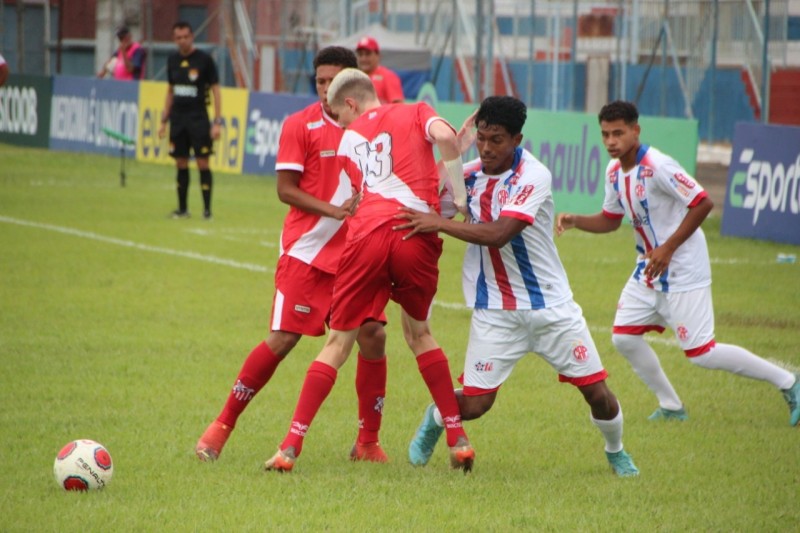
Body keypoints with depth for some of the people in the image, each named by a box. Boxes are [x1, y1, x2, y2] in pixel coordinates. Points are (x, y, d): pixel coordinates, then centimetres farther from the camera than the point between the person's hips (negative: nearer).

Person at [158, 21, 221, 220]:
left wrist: (217, 122, -11)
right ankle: (182, 208, 14)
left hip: (198, 119, -5)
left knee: (202, 163, -7)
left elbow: (215, 90, -5)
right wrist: (164, 120, 15)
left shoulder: (204, 59, -6)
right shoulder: (172, 60, 9)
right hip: (178, 119, 5)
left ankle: (207, 209, -4)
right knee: (181, 164, 7)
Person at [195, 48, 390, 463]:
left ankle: (368, 443, 6)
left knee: (372, 334, -6)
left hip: (356, 253, 3)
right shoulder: (300, 125, -4)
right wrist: (334, 210, -20)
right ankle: (222, 426, 6)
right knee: (282, 339, -7)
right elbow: (285, 189, -8)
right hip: (306, 250, -3)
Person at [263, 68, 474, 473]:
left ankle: (291, 446, 0)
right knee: (418, 333, 22)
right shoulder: (414, 113, 17)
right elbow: (444, 137, -4)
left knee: (338, 341, 7)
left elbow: (345, 203, 17)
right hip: (416, 234, 0)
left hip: (367, 234, 0)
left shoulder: (349, 139, 22)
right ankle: (458, 439, 19)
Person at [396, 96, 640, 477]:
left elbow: (498, 234, -28)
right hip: (494, 311, 2)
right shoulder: (470, 174, 0)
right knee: (473, 404, -7)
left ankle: (616, 452, 29)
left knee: (597, 392, -1)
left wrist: (439, 224, -26)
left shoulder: (533, 176, -17)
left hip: (550, 306, -2)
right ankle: (434, 420, 27)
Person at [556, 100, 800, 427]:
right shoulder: (615, 172, 4)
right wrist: (575, 221, -2)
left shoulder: (657, 167, -23)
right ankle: (671, 406, 18)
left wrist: (668, 248, -23)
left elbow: (703, 203, -24)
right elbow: (610, 220, 16)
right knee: (624, 336, 3)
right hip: (648, 270, 9)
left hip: (683, 271, -9)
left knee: (700, 353, -9)